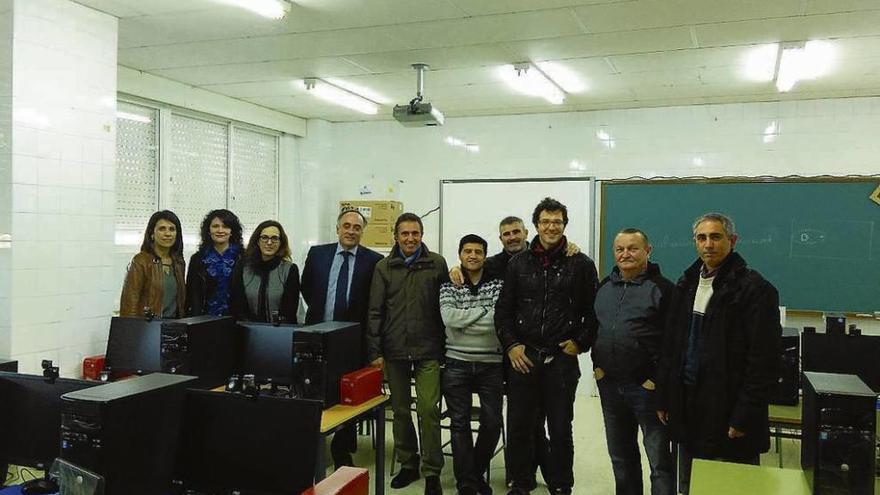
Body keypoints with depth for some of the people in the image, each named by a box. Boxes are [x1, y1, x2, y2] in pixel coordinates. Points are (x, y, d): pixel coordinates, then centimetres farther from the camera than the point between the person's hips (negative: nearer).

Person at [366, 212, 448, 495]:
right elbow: (375, 311, 4)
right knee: (400, 410, 11)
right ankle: (408, 464, 26)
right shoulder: (384, 267, 5)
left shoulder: (437, 264, 2)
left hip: (427, 351, -2)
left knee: (428, 409, -6)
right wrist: (375, 352, -1)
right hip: (394, 351, 2)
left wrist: (445, 346, 0)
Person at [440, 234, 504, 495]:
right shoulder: (449, 286, 3)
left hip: (491, 364, 1)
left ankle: (477, 473, 28)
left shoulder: (497, 284, 3)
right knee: (460, 424, 3)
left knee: (492, 423, 4)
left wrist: (464, 320, -14)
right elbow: (449, 317, -14)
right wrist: (485, 311, -12)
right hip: (457, 363, -1)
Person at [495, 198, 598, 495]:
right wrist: (511, 345, -1)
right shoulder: (518, 263, 5)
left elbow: (593, 311, 4)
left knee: (560, 429, 9)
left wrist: (581, 343, -5)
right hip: (522, 357, 2)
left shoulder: (581, 264, 0)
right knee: (518, 427, 9)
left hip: (561, 359, -2)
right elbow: (503, 309, 8)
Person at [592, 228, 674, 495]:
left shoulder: (662, 288, -8)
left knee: (659, 460, 0)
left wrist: (657, 379, -14)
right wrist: (597, 365, 10)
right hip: (609, 384, 6)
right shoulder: (604, 287, 11)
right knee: (621, 456, 18)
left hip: (646, 386, -6)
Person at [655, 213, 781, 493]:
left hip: (727, 410, -6)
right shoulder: (686, 285, 10)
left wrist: (745, 416, -16)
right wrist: (664, 399, 9)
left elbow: (763, 361, -14)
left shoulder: (755, 289, -10)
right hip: (688, 406, 6)